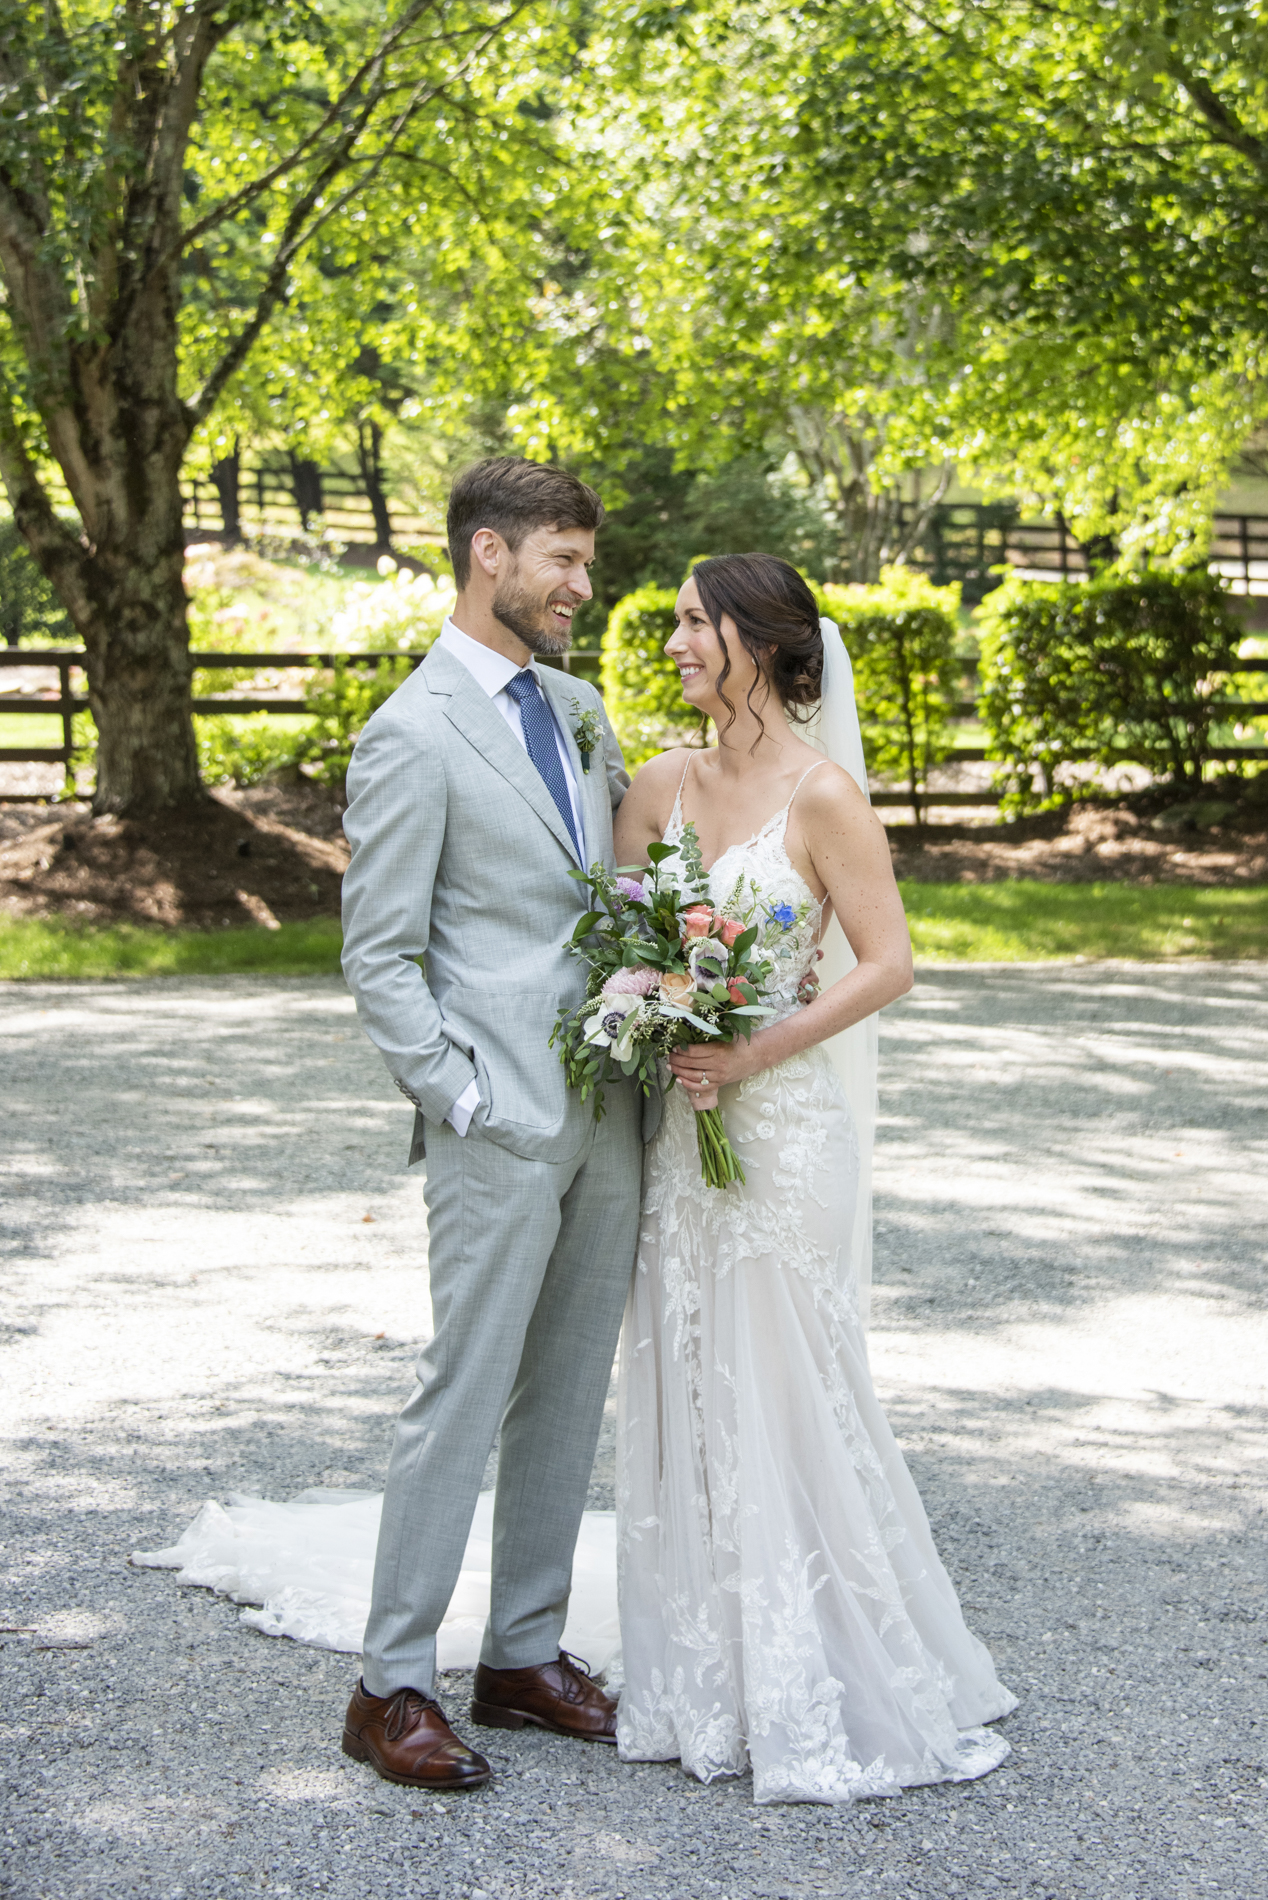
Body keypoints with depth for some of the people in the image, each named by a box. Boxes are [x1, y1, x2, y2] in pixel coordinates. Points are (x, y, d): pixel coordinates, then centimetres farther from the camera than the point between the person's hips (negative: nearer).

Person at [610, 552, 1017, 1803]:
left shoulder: (821, 794, -10)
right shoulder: (660, 786, 7)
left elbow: (888, 964, -12)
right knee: (682, 1395, 10)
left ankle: (827, 1697, 14)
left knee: (786, 1396, -1)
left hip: (783, 1124, -6)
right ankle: (709, 1685, 22)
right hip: (675, 1124, 6)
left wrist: (752, 1055, -17)